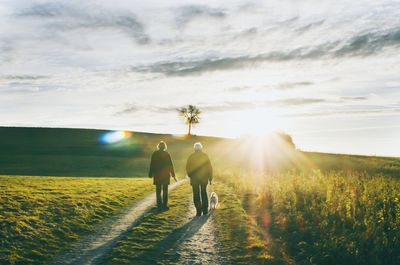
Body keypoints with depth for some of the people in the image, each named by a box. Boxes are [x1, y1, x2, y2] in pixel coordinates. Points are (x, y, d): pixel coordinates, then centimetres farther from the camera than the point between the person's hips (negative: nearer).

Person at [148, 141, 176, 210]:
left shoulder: (155, 154, -3)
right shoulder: (167, 154, -5)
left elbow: (152, 165, -1)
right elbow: (170, 165, -3)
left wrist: (150, 174, 5)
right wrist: (173, 174, 3)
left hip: (157, 175, 0)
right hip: (165, 175, 0)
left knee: (158, 190, 8)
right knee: (165, 190, 6)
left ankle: (159, 204, 6)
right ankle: (165, 205, 2)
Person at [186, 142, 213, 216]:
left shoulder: (191, 157, -4)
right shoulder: (205, 156, -2)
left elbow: (188, 168, -2)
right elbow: (209, 168, -1)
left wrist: (190, 176, 12)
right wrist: (210, 178, 6)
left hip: (194, 178, -1)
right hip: (204, 178, 2)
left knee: (196, 195, 4)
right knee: (204, 193, 14)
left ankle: (198, 211, -1)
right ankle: (205, 210, 15)